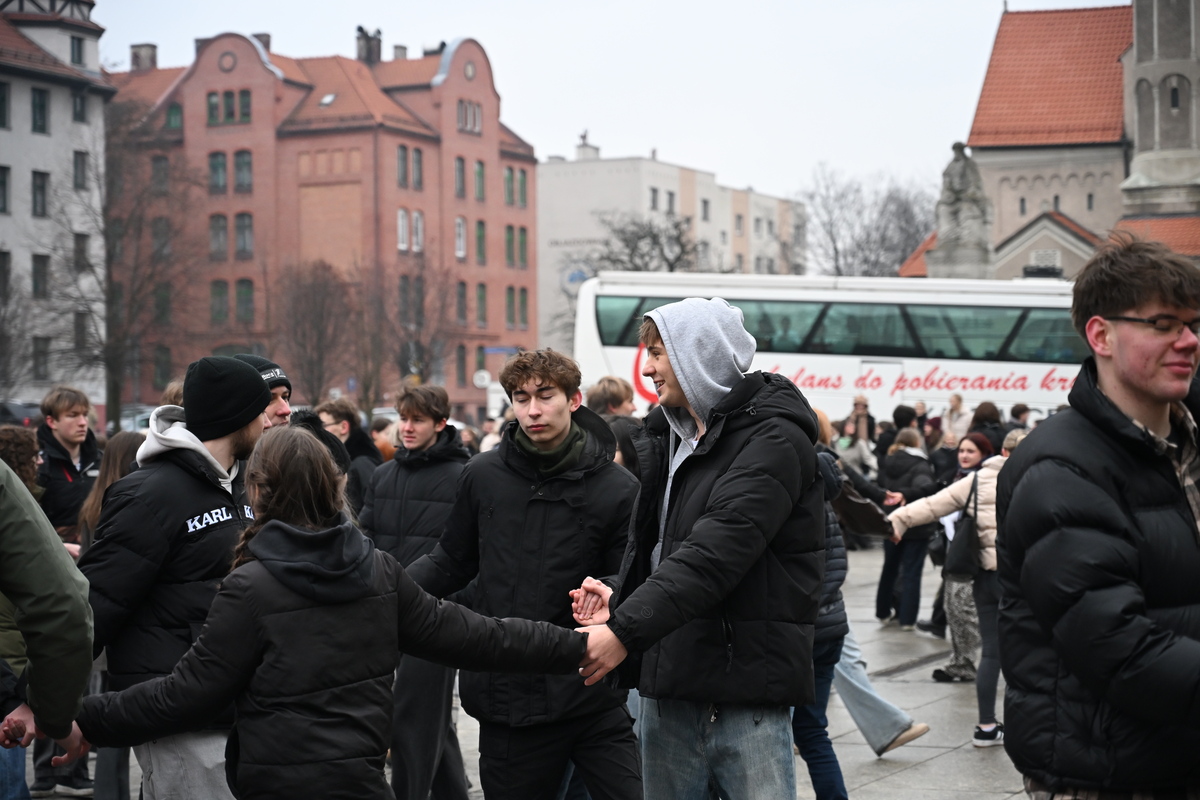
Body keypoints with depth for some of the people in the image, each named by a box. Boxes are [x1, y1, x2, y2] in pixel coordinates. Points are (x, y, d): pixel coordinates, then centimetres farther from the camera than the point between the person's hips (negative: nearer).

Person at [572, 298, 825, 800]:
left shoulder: (774, 439, -12)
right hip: (668, 683, 8)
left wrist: (625, 631, -28)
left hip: (748, 688, -7)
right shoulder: (670, 436, 15)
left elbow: (714, 555, -23)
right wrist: (620, 599, 0)